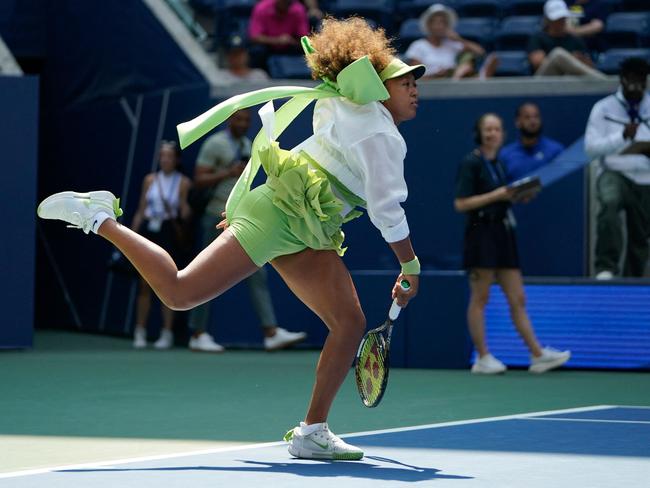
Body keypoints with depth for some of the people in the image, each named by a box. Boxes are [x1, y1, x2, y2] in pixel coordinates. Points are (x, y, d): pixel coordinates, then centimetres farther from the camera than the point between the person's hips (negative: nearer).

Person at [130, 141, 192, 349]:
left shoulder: (183, 182, 1)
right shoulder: (150, 180, 9)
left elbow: (185, 214, 2)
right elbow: (140, 211, 12)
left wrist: (185, 209, -19)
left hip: (168, 234, -3)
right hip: (147, 232, 3)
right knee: (145, 284, 3)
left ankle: (167, 334, 4)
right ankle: (140, 333, 7)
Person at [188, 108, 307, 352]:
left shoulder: (246, 144, 15)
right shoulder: (215, 144, -8)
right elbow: (198, 181, -12)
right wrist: (229, 173, -21)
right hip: (219, 219, -7)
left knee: (258, 275, -2)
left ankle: (271, 333, -8)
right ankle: (198, 335, 7)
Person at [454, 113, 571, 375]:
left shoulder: (501, 163, 14)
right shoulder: (472, 163, -7)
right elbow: (460, 204, -13)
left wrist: (514, 195, 4)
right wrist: (496, 195, -16)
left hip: (503, 233, 7)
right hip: (481, 233, -7)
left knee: (518, 300, 6)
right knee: (480, 298, -1)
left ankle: (538, 354, 4)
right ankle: (483, 358, 3)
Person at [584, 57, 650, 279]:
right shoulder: (604, 108, 0)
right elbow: (591, 147, -7)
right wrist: (622, 136, -21)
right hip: (615, 175, -4)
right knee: (609, 203, -36)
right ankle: (606, 267, -40)